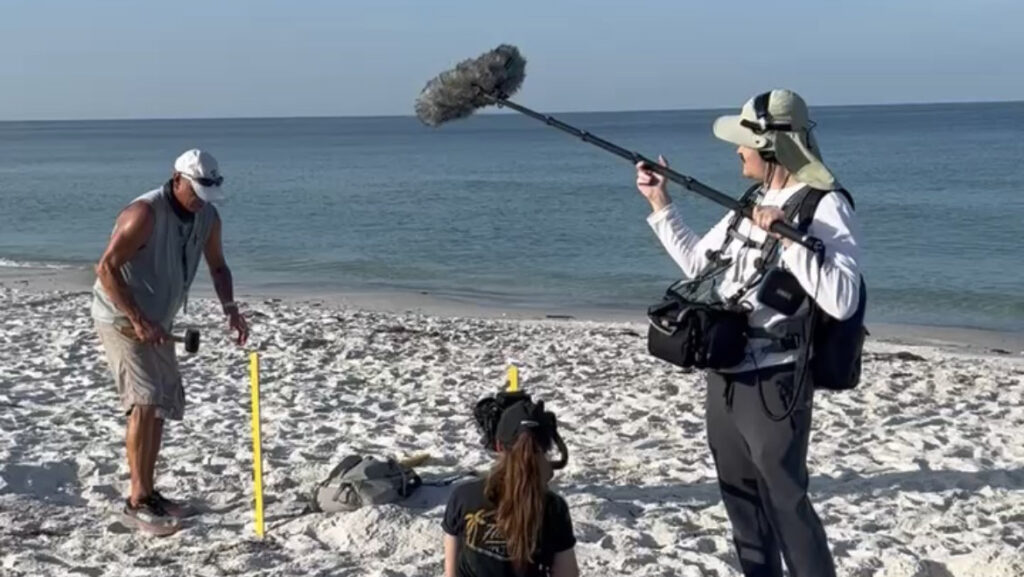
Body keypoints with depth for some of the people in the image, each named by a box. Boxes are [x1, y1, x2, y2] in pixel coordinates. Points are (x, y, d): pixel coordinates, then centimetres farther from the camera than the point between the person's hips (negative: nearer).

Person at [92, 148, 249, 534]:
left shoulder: (208, 217, -2)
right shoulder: (145, 214, -24)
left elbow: (217, 266, 11)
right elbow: (106, 268, -25)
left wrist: (230, 308, -7)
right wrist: (137, 321, -29)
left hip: (157, 323, 8)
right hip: (121, 319, -8)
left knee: (162, 405, 12)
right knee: (145, 402, -19)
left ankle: (148, 492, 23)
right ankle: (137, 501, -15)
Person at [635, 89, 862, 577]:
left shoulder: (824, 207, -14)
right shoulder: (752, 202, 10)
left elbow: (842, 302, -25)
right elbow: (696, 262, 21)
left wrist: (788, 241, -28)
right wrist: (661, 203, 17)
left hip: (773, 381, -8)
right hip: (725, 376, 8)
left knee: (786, 500, -4)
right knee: (741, 496, 17)